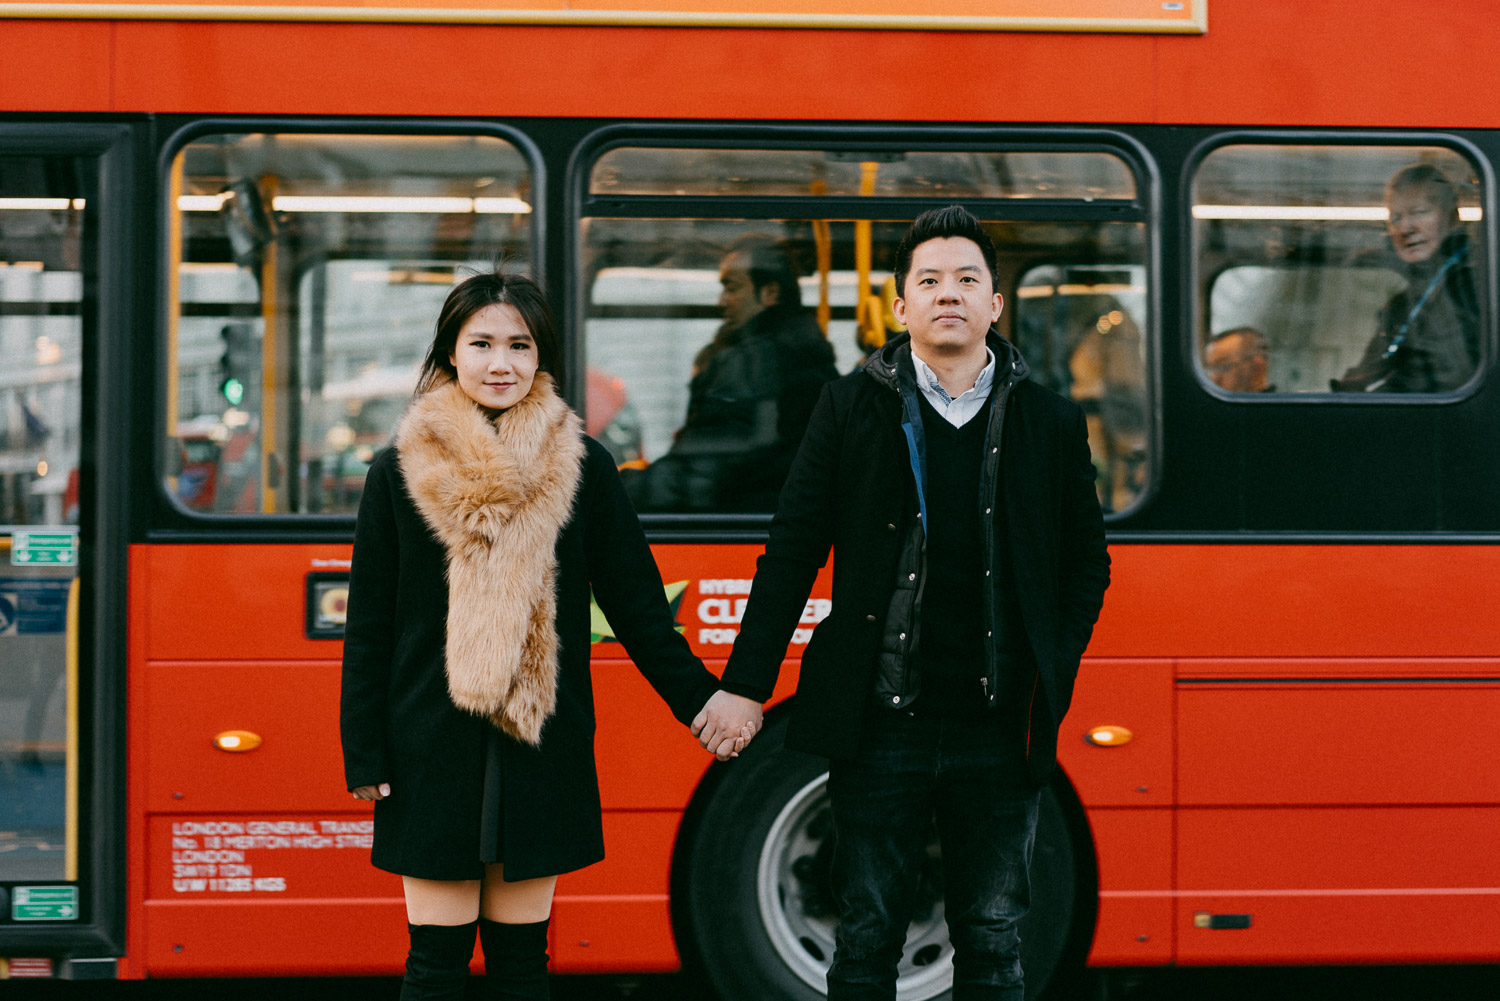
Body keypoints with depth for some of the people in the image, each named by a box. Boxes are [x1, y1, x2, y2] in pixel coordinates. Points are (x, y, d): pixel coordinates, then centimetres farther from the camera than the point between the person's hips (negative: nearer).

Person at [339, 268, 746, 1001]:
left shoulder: (582, 468, 2)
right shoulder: (402, 472, 1)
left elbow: (636, 605, 6)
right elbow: (368, 624, 3)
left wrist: (703, 705, 2)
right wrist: (364, 752, 0)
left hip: (541, 747, 1)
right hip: (436, 748, -1)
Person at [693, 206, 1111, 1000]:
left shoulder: (1050, 422, 6)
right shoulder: (852, 408, 3)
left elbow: (1087, 564, 14)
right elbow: (791, 553, 3)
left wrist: (1052, 673, 2)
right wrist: (745, 684, -1)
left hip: (999, 733, 1)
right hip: (881, 727, -1)